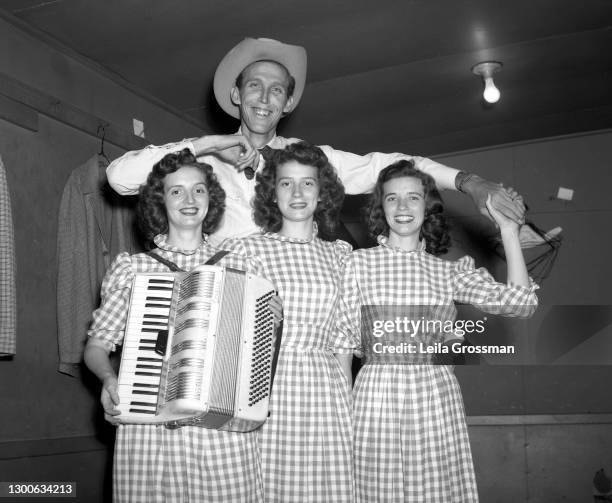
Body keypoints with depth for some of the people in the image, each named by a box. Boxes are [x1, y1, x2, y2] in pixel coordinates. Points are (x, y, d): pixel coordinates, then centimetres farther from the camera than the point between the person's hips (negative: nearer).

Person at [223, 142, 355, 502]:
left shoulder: (339, 254, 11)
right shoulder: (244, 249, 3)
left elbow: (342, 341, 12)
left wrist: (348, 404, 8)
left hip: (324, 393, 2)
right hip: (262, 392, -2)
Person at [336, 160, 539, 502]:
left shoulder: (451, 271, 8)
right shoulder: (360, 262, 5)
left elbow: (521, 303, -2)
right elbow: (345, 337, 6)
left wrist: (509, 230, -1)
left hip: (436, 398, 1)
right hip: (377, 395, -1)